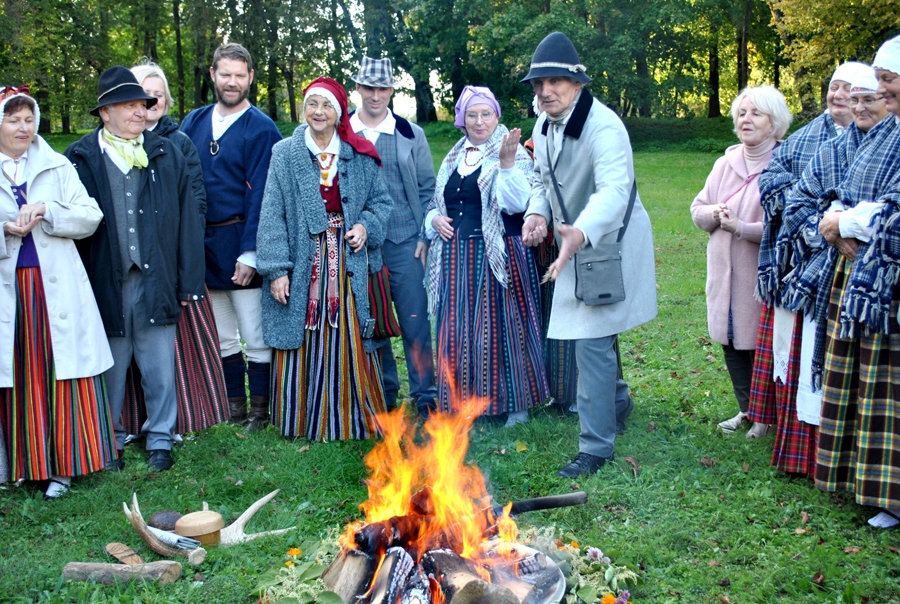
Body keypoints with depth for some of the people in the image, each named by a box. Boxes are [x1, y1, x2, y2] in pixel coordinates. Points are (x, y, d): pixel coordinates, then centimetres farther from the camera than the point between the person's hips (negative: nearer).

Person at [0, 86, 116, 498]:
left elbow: (91, 217, 1)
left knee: (61, 373, 1)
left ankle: (62, 463, 11)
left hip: (56, 288, 0)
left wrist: (46, 211, -13)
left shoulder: (57, 167, 7)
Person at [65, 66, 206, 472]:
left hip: (156, 281, 1)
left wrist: (189, 281, 1)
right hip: (105, 282, -1)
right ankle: (109, 442, 26)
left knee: (160, 368, 6)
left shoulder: (167, 155, 7)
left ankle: (160, 440, 22)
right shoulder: (80, 158, 3)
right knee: (110, 369, 10)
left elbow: (187, 221, 6)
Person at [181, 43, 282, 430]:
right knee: (220, 336, 13)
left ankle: (260, 408, 15)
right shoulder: (194, 123, 10)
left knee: (255, 336, 1)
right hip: (200, 244, 5)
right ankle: (234, 404, 26)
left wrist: (249, 253, -16)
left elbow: (259, 196, -10)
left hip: (240, 243, -5)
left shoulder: (261, 129, -5)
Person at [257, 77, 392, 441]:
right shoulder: (285, 154, 1)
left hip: (347, 263, 1)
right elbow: (272, 216, -4)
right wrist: (277, 269, -11)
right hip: (303, 263, -1)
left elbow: (382, 201, 14)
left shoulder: (360, 156, 6)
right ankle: (302, 420, 16)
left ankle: (351, 419, 16)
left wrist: (366, 226, -8)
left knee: (348, 341, 3)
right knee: (303, 342, 3)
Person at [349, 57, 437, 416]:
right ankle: (383, 393, 22)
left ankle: (425, 395, 10)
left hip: (404, 244, -1)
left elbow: (427, 189, 8)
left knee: (415, 321, 0)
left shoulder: (411, 134, 6)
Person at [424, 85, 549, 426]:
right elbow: (436, 202, 23)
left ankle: (515, 401, 13)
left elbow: (517, 202, -18)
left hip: (498, 256, -5)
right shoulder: (454, 157, 14)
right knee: (457, 330, 7)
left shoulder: (513, 153, -4)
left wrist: (507, 162, -29)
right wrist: (434, 219, 2)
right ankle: (463, 399, 20)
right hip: (456, 258, 5)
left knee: (500, 325, -1)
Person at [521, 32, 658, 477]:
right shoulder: (544, 126, 0)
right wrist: (538, 214, -10)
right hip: (576, 243, 8)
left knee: (592, 343, -10)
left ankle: (596, 446, 1)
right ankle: (619, 402, 48)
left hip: (608, 244, -8)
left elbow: (614, 191, -42)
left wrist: (582, 233, -60)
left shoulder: (603, 127, -27)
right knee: (596, 336, 23)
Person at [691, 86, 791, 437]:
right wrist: (716, 214, -10)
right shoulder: (726, 162, 9)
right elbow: (697, 209, 11)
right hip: (725, 272, 6)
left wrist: (741, 227, -25)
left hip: (762, 273, -6)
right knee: (731, 341, 12)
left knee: (760, 344, 3)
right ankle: (747, 409, 28)